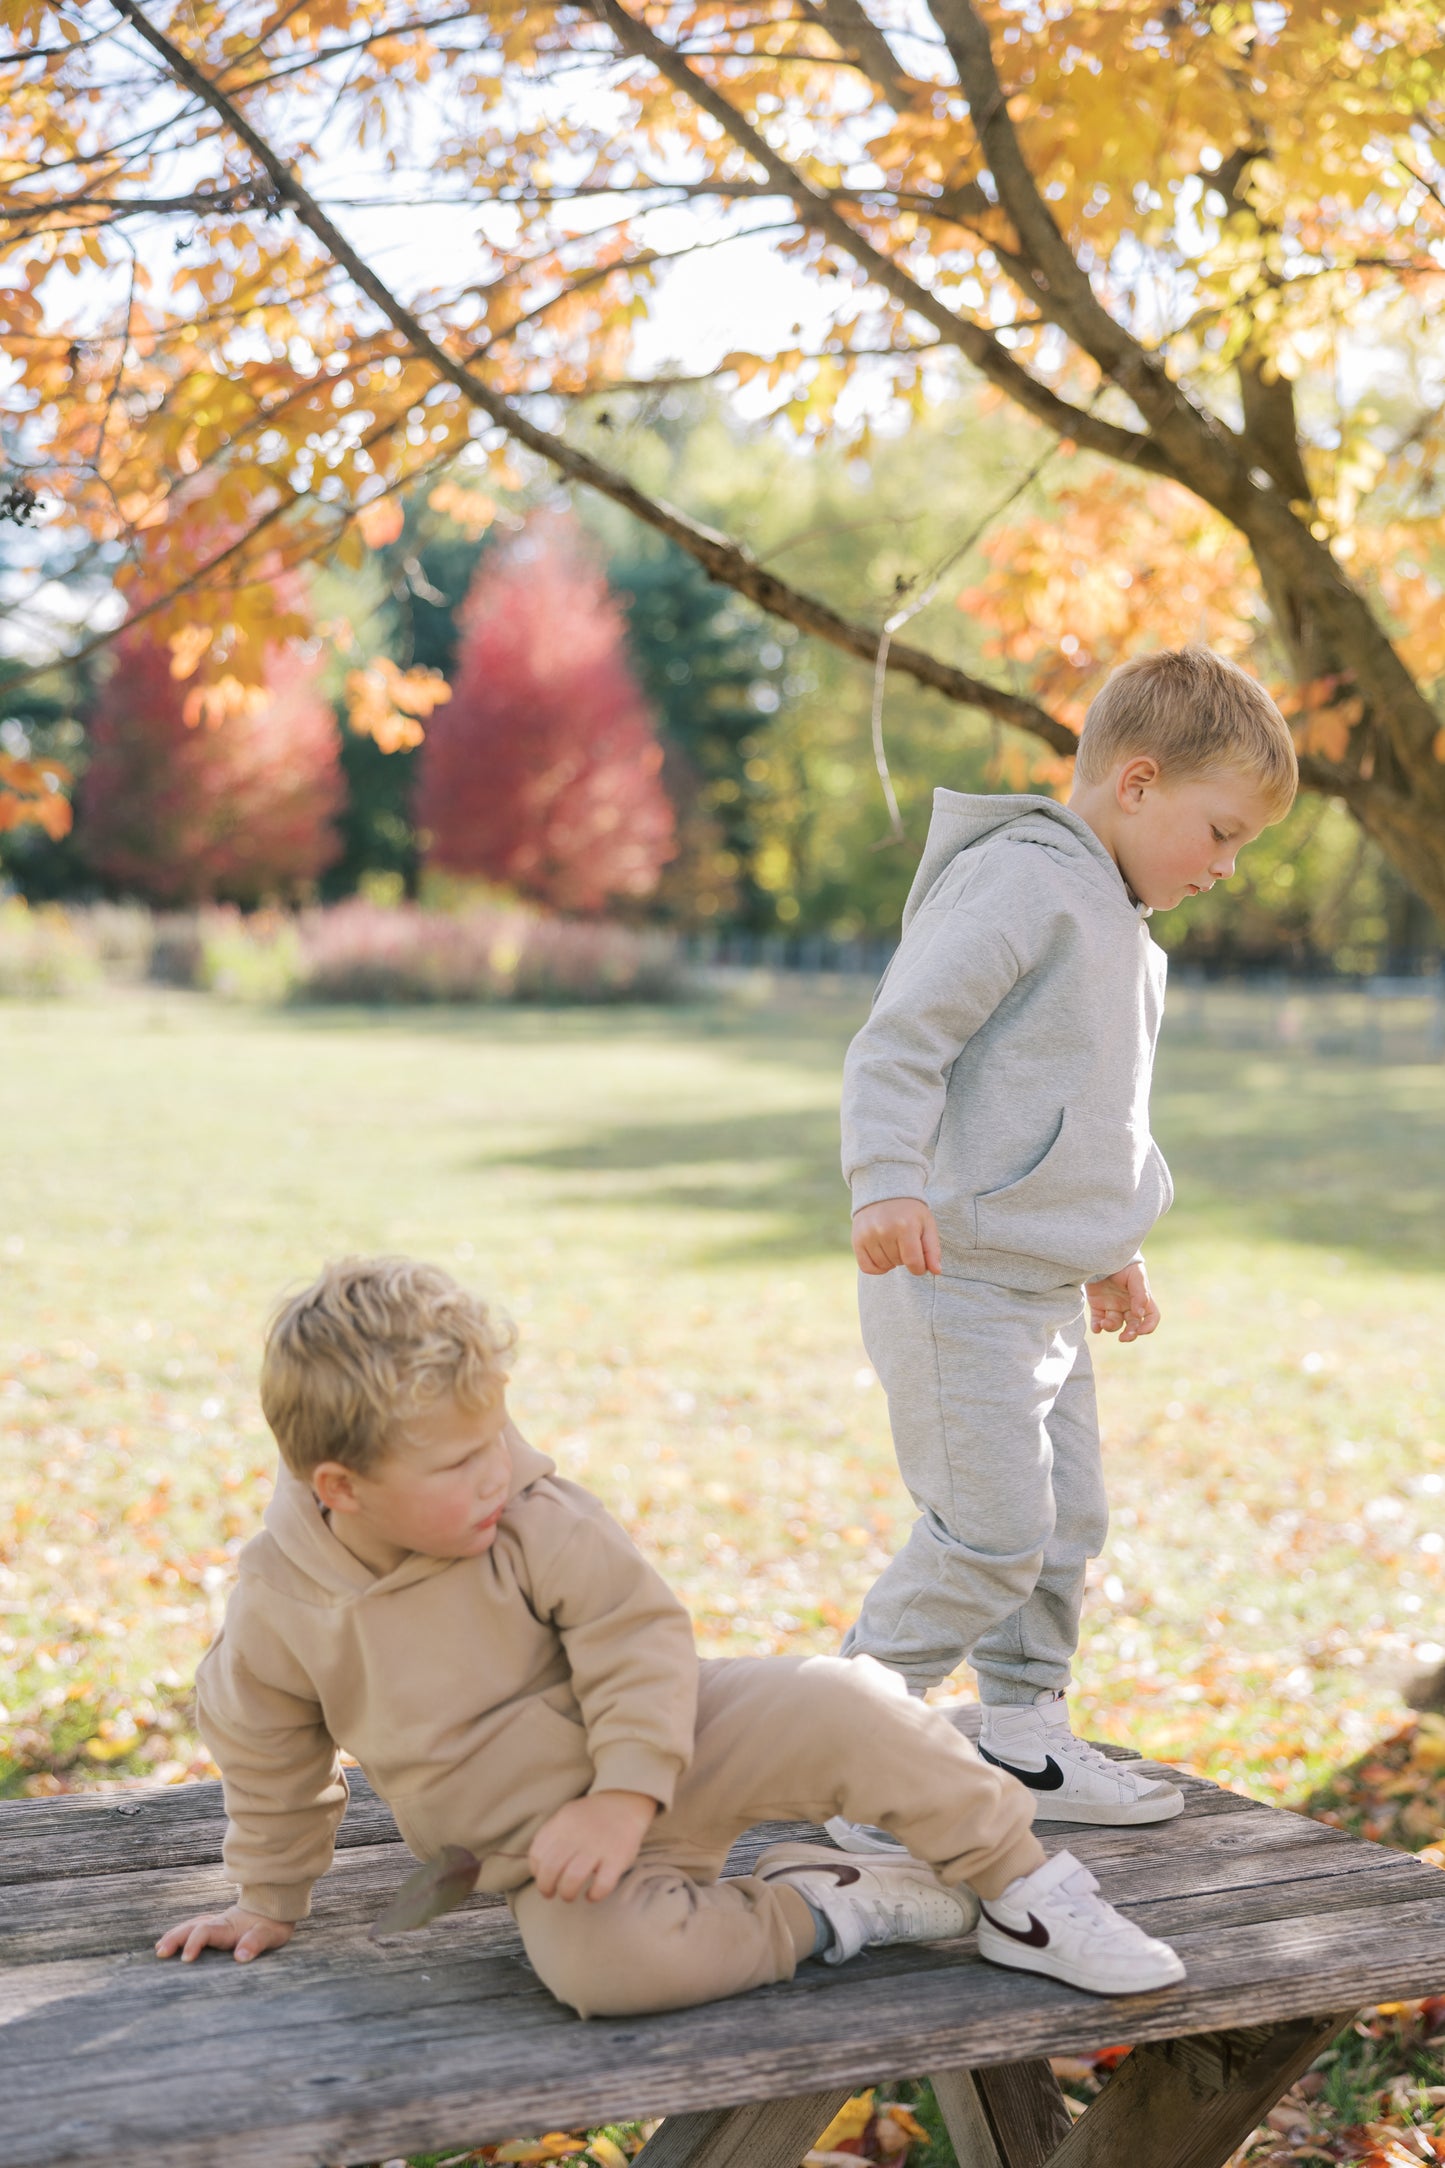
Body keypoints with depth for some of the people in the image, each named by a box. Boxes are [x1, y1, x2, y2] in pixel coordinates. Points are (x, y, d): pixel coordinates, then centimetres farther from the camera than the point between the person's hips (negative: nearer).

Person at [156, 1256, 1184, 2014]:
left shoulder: (538, 1518, -16)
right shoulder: (278, 1611, -11)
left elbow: (638, 1634, -13)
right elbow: (266, 1758, 7)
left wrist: (628, 1794, -23)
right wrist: (272, 1901, 17)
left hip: (662, 1752, 0)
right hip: (538, 1849, 0)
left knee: (841, 1708, -25)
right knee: (603, 1958, -35)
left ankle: (1022, 1888, -5)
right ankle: (825, 1909, -12)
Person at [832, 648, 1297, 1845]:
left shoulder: (1124, 932, 18)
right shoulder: (1016, 884, -14)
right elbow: (898, 1041, -21)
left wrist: (1112, 1252, 31)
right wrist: (889, 1181, -34)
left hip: (1046, 1288, 10)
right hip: (961, 1280, -10)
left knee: (1068, 1521, 14)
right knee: (993, 1532, -10)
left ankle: (1025, 1742, 27)